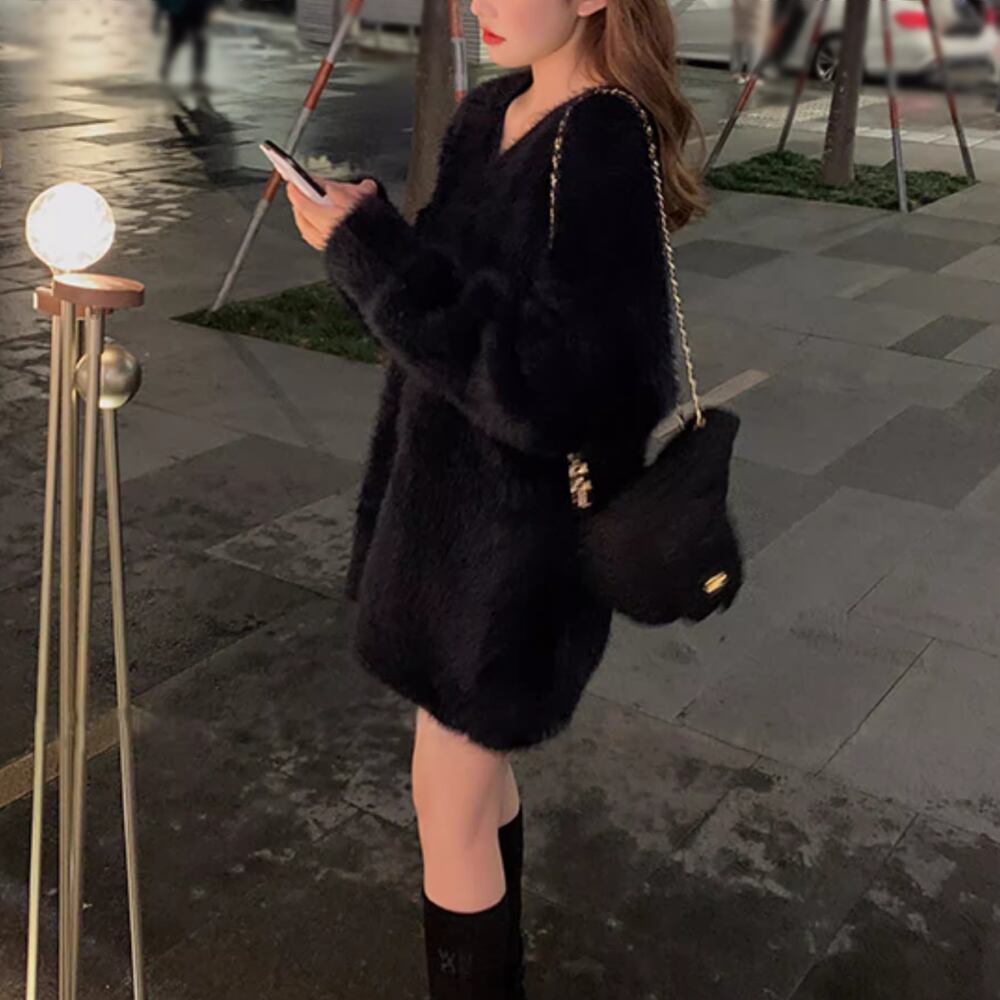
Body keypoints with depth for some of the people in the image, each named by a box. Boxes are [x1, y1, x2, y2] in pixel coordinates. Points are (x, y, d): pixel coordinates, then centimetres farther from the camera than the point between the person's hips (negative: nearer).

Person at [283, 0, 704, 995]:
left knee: (449, 805, 5)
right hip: (449, 491, 9)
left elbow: (544, 384, -27)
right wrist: (362, 229, -8)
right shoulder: (490, 114, 5)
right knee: (476, 766, 23)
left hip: (524, 526, -8)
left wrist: (372, 254, -25)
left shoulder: (607, 150, -22)